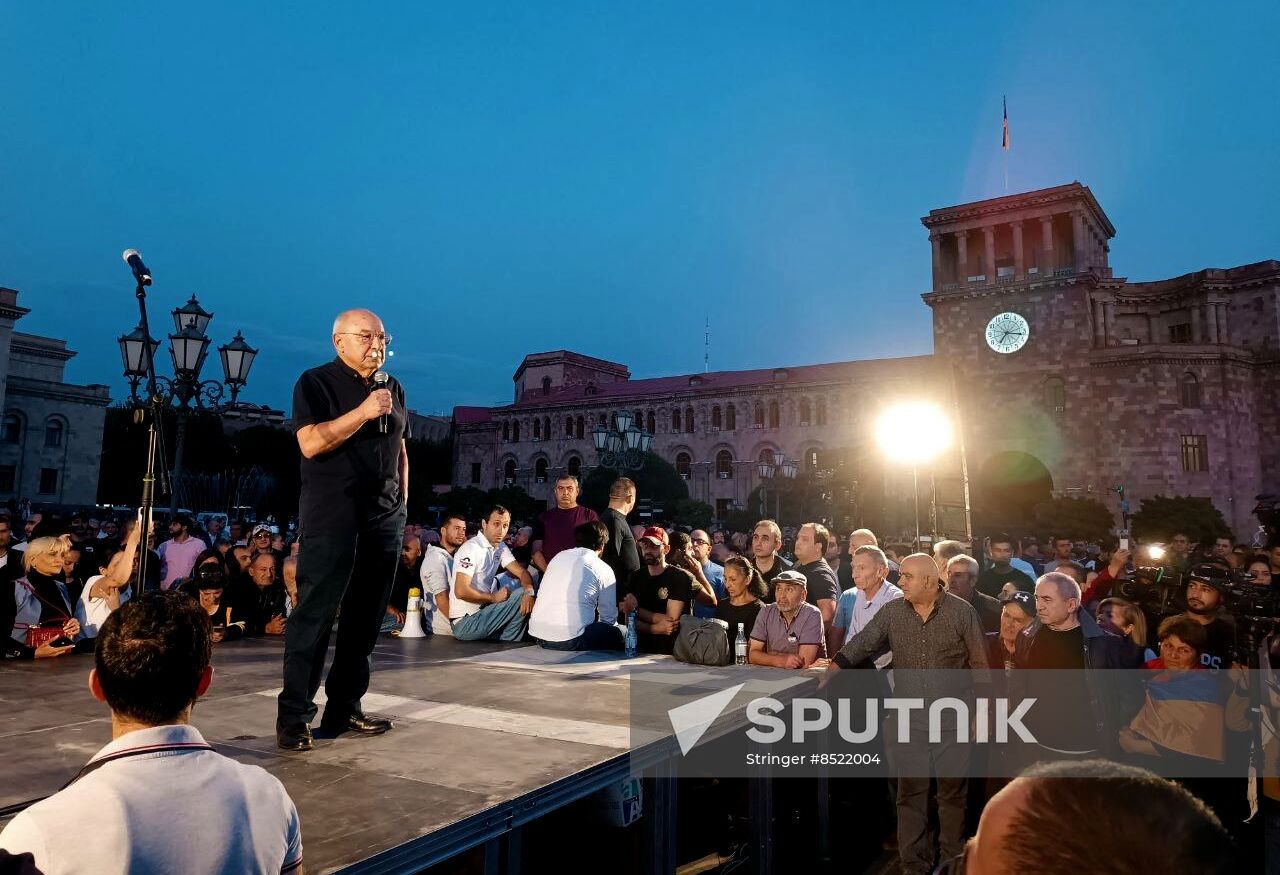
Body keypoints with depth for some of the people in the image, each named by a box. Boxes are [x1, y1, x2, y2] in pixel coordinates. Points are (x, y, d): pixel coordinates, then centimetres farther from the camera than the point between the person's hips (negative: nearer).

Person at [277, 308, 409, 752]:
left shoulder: (394, 389, 15)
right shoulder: (315, 383, -1)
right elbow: (311, 443, -14)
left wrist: (402, 504, 14)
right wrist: (363, 412, -19)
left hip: (384, 518, 6)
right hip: (331, 518, -5)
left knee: (366, 617, 7)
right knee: (314, 614, -4)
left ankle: (345, 707, 16)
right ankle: (293, 715, 5)